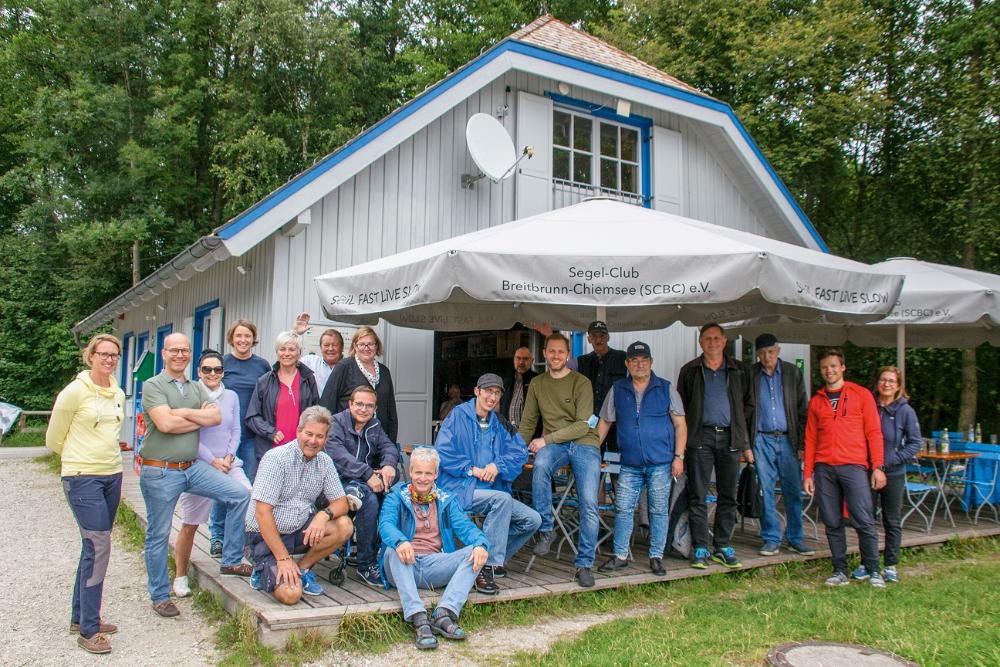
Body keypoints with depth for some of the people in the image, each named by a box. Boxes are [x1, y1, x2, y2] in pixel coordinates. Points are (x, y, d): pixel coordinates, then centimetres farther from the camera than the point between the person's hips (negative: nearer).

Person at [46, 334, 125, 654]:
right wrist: (79, 458, 12)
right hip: (83, 478, -7)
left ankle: (80, 617, 26)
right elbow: (54, 438, 0)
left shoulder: (118, 394, 9)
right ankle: (88, 630, -2)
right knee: (98, 546, -10)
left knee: (93, 546, 13)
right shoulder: (75, 391, -11)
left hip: (112, 476, 7)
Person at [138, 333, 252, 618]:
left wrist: (183, 413, -14)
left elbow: (216, 417, -3)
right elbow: (165, 424, -21)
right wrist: (201, 418, -7)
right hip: (160, 472, -5)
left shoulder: (196, 388, 12)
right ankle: (160, 596, 22)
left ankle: (230, 561, 9)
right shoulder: (152, 386, -7)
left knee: (240, 495, -4)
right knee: (158, 536, 6)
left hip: (193, 466, 6)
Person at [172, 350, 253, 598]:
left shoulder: (231, 396, 10)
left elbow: (236, 431, 11)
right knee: (189, 526, 5)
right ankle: (181, 576, 23)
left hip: (229, 464, 4)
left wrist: (229, 457, -4)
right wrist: (212, 461, -10)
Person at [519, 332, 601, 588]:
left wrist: (546, 439, -16)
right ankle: (545, 529, -20)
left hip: (584, 444, -2)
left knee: (589, 504, -17)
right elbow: (527, 423, 18)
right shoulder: (537, 384, 12)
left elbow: (583, 425, -11)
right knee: (540, 464, -35)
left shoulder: (581, 383, -2)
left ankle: (584, 564, -3)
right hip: (553, 445, 2)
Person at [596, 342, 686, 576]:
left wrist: (678, 456, -5)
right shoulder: (617, 390, 7)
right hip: (630, 464, 2)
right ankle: (620, 556, 15)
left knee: (659, 510, 5)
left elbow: (680, 425, 2)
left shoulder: (666, 389, 3)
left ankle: (656, 557, 17)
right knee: (623, 509, 3)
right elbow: (604, 423, 12)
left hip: (661, 463, -1)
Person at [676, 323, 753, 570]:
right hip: (700, 438, -2)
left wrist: (745, 441, 6)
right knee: (698, 496, -3)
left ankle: (723, 547, 15)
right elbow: (681, 406, 9)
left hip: (730, 437, 2)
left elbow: (748, 404, 16)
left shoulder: (738, 371, 13)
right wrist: (683, 440, -1)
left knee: (728, 496, 6)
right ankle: (700, 549, 3)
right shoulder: (690, 371, 9)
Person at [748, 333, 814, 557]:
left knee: (793, 492, 4)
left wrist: (802, 443, -2)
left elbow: (802, 410, 4)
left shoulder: (793, 373, 5)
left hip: (788, 439, 1)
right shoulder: (750, 375, 2)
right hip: (762, 440, 0)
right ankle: (771, 539, 12)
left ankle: (795, 538, 16)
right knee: (766, 492, 2)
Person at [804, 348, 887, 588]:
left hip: (854, 467, -3)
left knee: (864, 521, -5)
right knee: (832, 523, 5)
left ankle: (873, 571, 7)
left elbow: (874, 432, 3)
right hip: (824, 469, 3)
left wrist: (878, 467, -5)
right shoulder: (816, 401, 14)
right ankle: (840, 571, 13)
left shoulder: (861, 395, 6)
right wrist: (808, 473, 9)